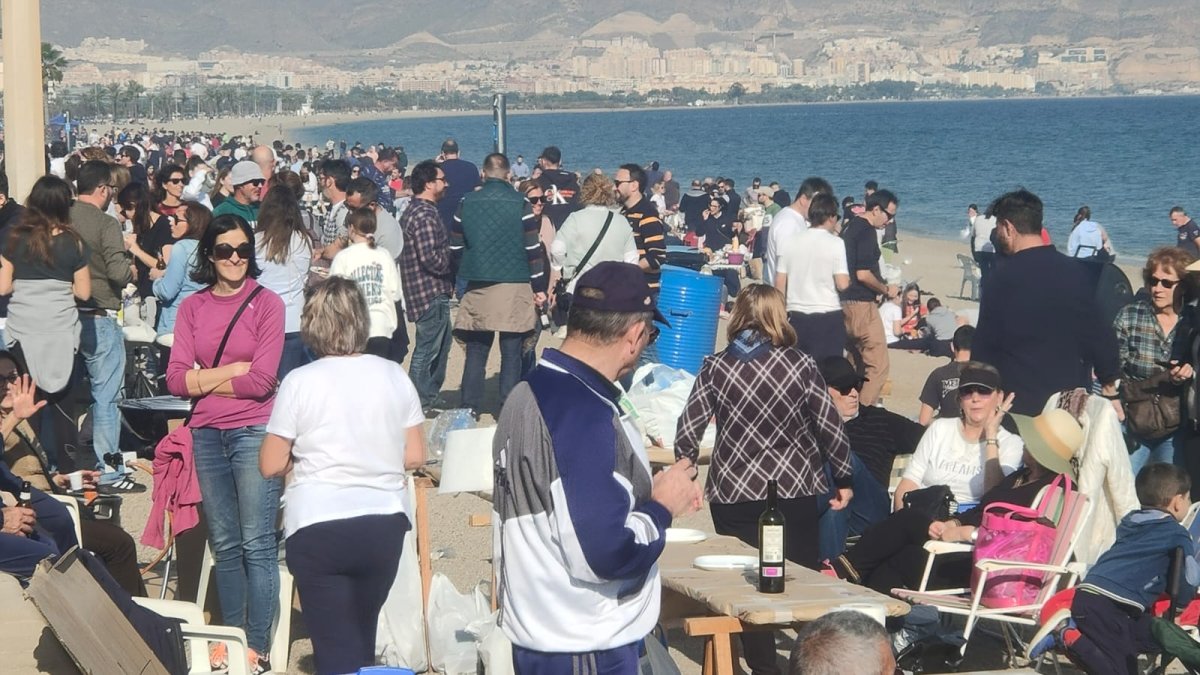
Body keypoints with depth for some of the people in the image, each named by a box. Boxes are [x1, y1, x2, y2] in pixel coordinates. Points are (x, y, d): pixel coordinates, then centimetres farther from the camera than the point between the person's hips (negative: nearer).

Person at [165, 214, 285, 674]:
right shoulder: (192, 308, 9)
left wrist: (203, 380, -2)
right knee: (224, 545, 10)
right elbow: (175, 380, 1)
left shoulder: (266, 303, -1)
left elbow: (262, 381, -9)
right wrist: (233, 370, -8)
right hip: (207, 436, 4)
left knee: (256, 544, -5)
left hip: (254, 432, -4)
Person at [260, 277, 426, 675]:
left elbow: (270, 466, -6)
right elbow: (414, 457, 5)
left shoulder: (300, 382, -9)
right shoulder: (394, 377, 1)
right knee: (363, 638, 20)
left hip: (318, 531, -4)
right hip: (384, 525, 4)